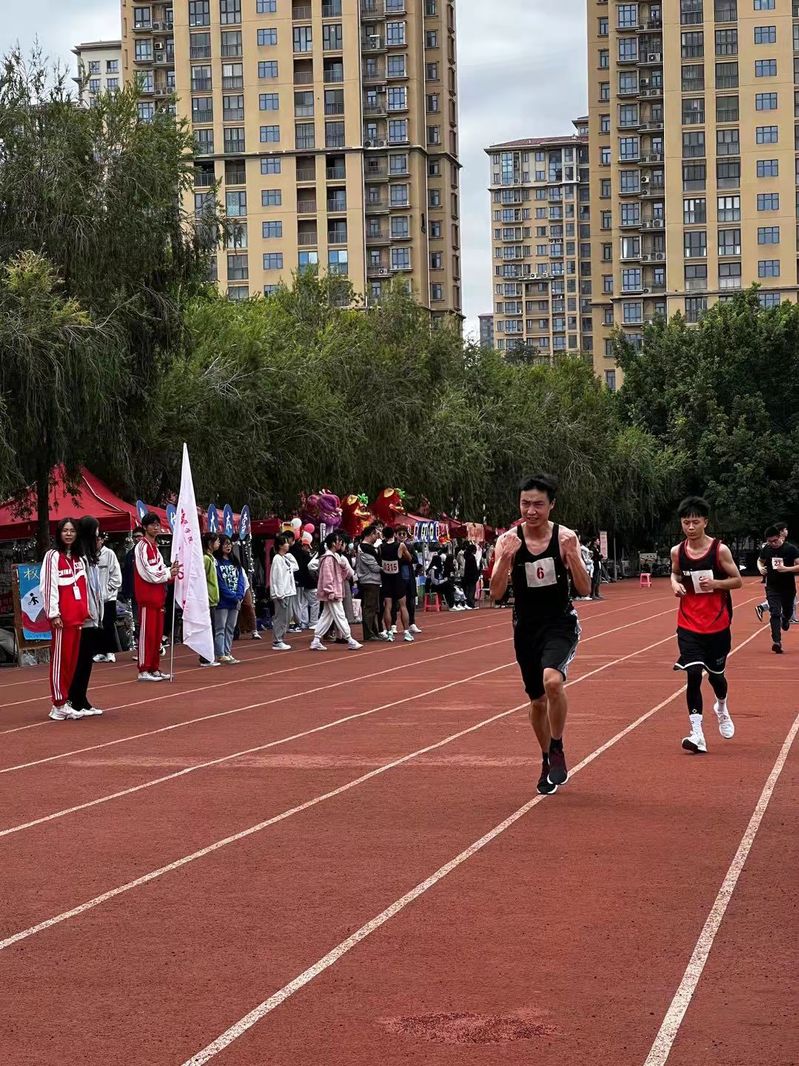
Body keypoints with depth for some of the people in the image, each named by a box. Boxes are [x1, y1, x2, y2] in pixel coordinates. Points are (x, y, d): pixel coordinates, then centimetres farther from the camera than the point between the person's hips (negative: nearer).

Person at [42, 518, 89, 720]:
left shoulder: (78, 558, 18)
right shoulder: (53, 556, -4)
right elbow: (48, 586, -10)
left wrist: (85, 611, 12)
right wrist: (54, 614, -14)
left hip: (77, 615, 7)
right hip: (62, 616, -7)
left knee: (73, 659, 8)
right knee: (60, 658, -5)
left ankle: (66, 701, 13)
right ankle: (58, 705, -3)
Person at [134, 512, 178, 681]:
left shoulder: (155, 547, 18)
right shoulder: (142, 546, -10)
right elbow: (148, 573, -16)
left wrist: (170, 571, -2)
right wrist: (168, 574, -9)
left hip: (157, 596, 9)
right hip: (147, 595, -9)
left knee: (157, 634, 11)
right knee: (146, 633, -7)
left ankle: (155, 669, 16)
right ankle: (143, 670, -5)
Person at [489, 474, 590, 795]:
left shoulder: (565, 537, -9)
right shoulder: (508, 541, -7)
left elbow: (584, 590, -9)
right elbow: (496, 593, -11)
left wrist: (571, 556, -25)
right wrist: (506, 558, -26)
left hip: (560, 624, -3)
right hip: (526, 627, 3)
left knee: (552, 680, -29)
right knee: (537, 699, 12)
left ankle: (558, 751, -9)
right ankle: (547, 761, 35)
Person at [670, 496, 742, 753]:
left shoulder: (719, 550, -10)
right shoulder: (677, 551, -2)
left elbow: (738, 580, -3)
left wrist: (716, 583, -21)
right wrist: (675, 584, -5)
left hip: (717, 625, -1)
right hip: (689, 625, 1)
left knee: (715, 674, 12)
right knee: (693, 674, -13)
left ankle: (722, 708, 46)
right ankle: (697, 734, -11)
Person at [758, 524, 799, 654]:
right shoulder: (766, 550, -2)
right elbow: (760, 561, 19)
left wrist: (787, 569, -30)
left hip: (788, 588, -1)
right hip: (772, 588, 1)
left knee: (787, 612, 16)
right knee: (775, 613, -11)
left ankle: (785, 619, 54)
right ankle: (777, 641, -16)